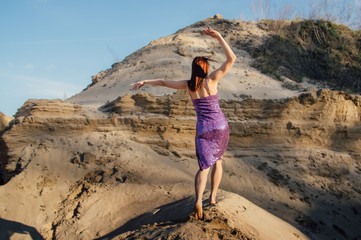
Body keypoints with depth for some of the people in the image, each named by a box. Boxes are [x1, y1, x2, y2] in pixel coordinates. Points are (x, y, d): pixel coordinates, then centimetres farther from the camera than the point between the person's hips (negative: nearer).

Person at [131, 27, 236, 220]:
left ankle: (198, 200, -22)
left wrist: (144, 82, 24)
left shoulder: (188, 85, 1)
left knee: (204, 167, 3)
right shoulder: (211, 79, -7)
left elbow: (163, 82, 11)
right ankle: (213, 197, 20)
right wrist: (219, 37, -12)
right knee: (218, 160, 22)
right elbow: (231, 59, -10)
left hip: (203, 130, 1)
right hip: (221, 127, 0)